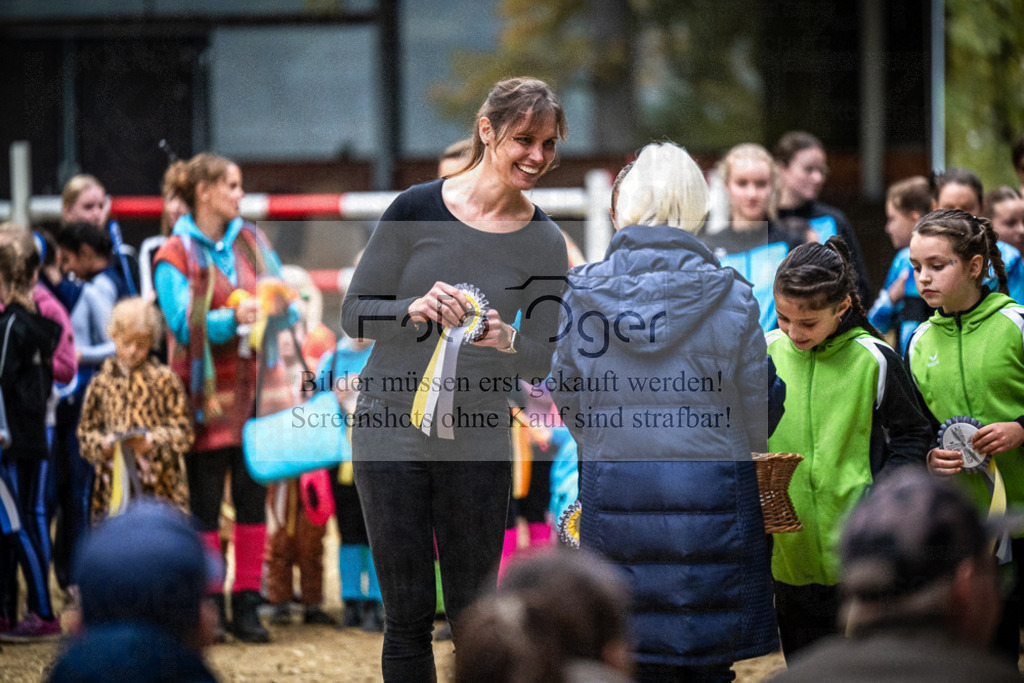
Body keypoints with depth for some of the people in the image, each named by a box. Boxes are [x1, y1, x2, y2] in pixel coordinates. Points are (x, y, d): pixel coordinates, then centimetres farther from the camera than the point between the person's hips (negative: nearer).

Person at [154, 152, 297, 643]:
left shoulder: (251, 241, 12)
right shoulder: (175, 255, -3)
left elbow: (287, 304, 11)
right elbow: (183, 321, -13)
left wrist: (275, 305, -13)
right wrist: (232, 318, -29)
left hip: (255, 388, 4)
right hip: (206, 394, -4)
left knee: (252, 497, 3)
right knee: (205, 502, -1)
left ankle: (247, 604, 9)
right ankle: (207, 607, 6)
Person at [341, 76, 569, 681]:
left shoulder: (544, 243, 1)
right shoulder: (418, 210, -5)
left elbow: (544, 358, 3)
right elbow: (355, 314, -2)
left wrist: (506, 341, -19)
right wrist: (414, 311, -22)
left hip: (480, 444, 1)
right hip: (393, 429, -1)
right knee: (408, 615, 2)